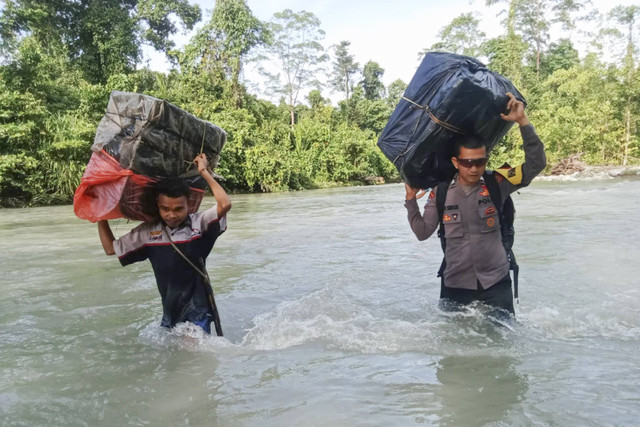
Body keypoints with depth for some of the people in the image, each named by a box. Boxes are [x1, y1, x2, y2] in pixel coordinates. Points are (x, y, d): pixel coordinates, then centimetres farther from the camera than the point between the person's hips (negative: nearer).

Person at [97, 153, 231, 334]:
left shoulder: (199, 223, -12)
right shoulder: (148, 231, 0)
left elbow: (225, 204, -29)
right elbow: (111, 248, 10)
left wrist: (203, 171, -20)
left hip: (197, 311, -5)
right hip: (170, 312, 5)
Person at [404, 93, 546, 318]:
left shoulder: (496, 185, -6)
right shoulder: (440, 192, -4)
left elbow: (536, 163, -14)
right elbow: (423, 232, 1)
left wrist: (522, 121, -22)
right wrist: (411, 201, -7)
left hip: (496, 280, 0)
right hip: (455, 282, 0)